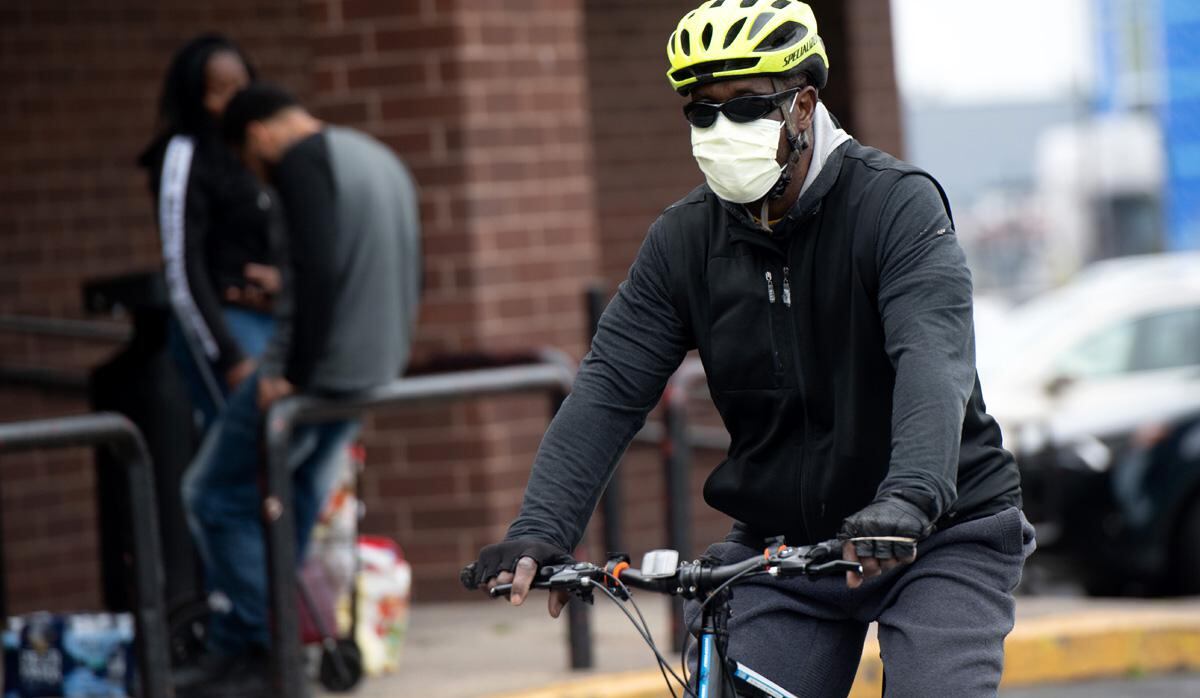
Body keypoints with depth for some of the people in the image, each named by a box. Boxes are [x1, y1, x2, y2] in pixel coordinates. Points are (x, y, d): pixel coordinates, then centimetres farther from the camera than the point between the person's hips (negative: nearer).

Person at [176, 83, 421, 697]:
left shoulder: (300, 161, -10)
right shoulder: (380, 158, 19)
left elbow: (319, 269, -22)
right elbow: (406, 273, 20)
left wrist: (293, 373, -20)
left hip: (316, 369, -9)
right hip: (375, 367, 9)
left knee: (216, 497, -1)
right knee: (292, 503, 15)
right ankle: (240, 645, 16)